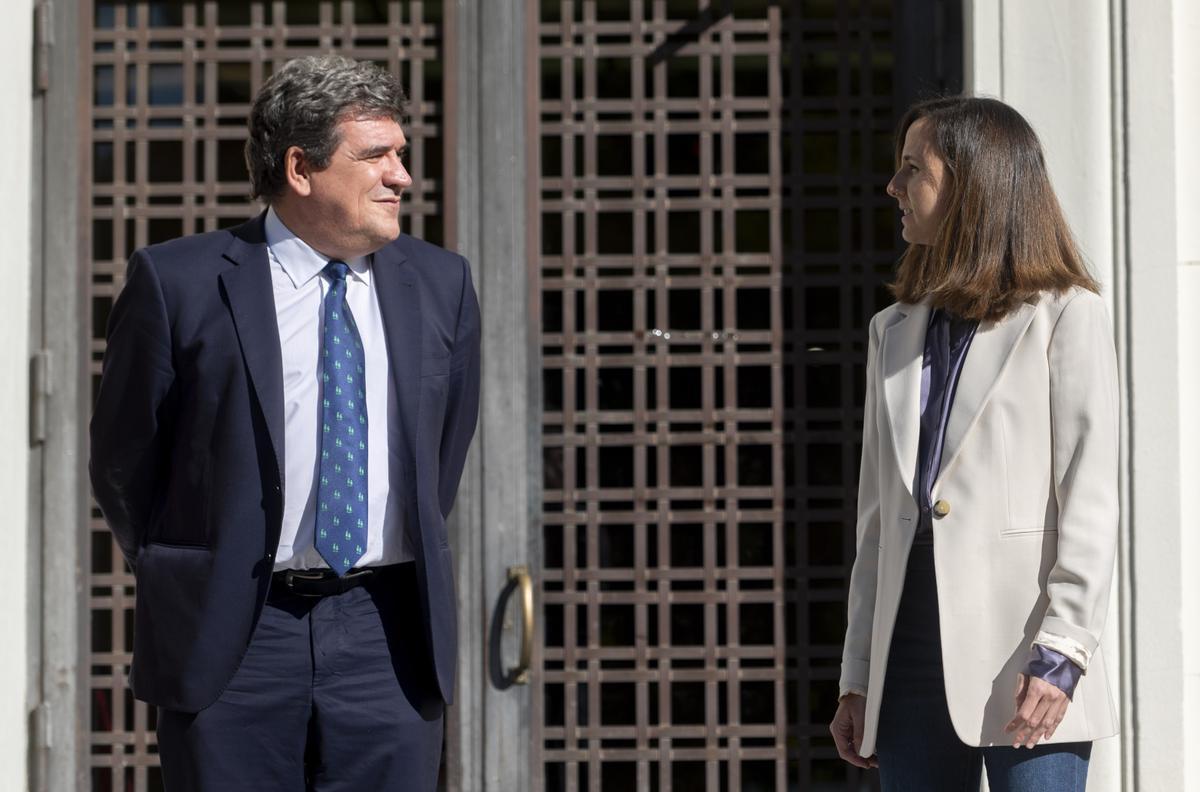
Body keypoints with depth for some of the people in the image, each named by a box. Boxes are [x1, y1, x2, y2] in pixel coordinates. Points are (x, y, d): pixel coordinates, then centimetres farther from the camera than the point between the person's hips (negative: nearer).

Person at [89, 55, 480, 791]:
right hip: (231, 635, -3)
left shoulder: (441, 283, 9)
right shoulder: (178, 281, -3)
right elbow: (123, 456, 5)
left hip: (388, 630, 3)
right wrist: (179, 578, 11)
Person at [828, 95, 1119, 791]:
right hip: (911, 649, 6)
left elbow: (1091, 503, -6)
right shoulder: (895, 331, 20)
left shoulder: (1067, 317, 2)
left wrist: (1061, 654, -16)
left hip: (1021, 655, -6)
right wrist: (857, 678, 13)